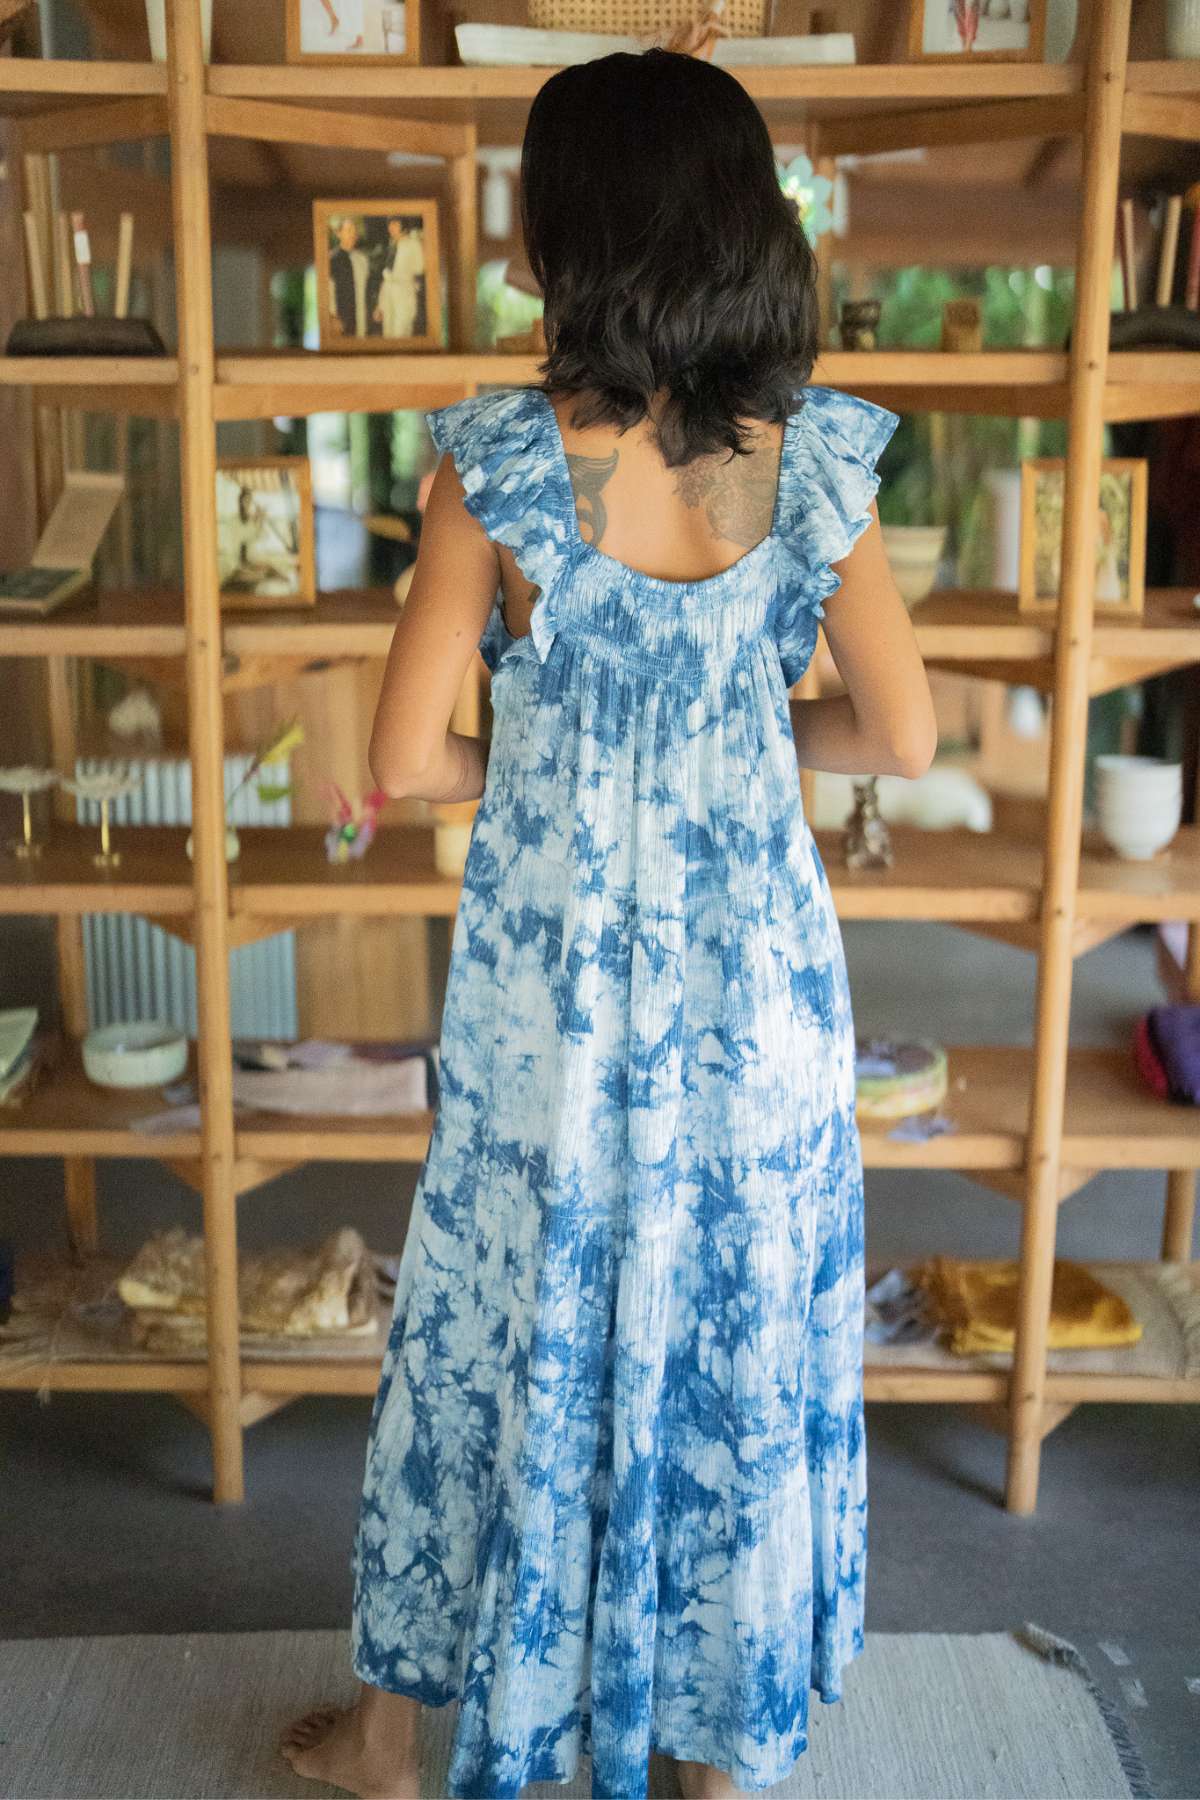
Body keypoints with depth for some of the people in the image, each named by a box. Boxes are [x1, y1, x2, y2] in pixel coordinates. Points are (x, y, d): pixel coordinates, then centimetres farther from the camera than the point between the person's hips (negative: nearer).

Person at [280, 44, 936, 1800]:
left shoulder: (498, 463, -15)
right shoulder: (815, 458, -7)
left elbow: (408, 761, -12)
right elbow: (903, 737, -3)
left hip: (556, 978, -2)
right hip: (758, 976, 2)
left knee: (506, 1331, 16)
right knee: (740, 1337, 19)